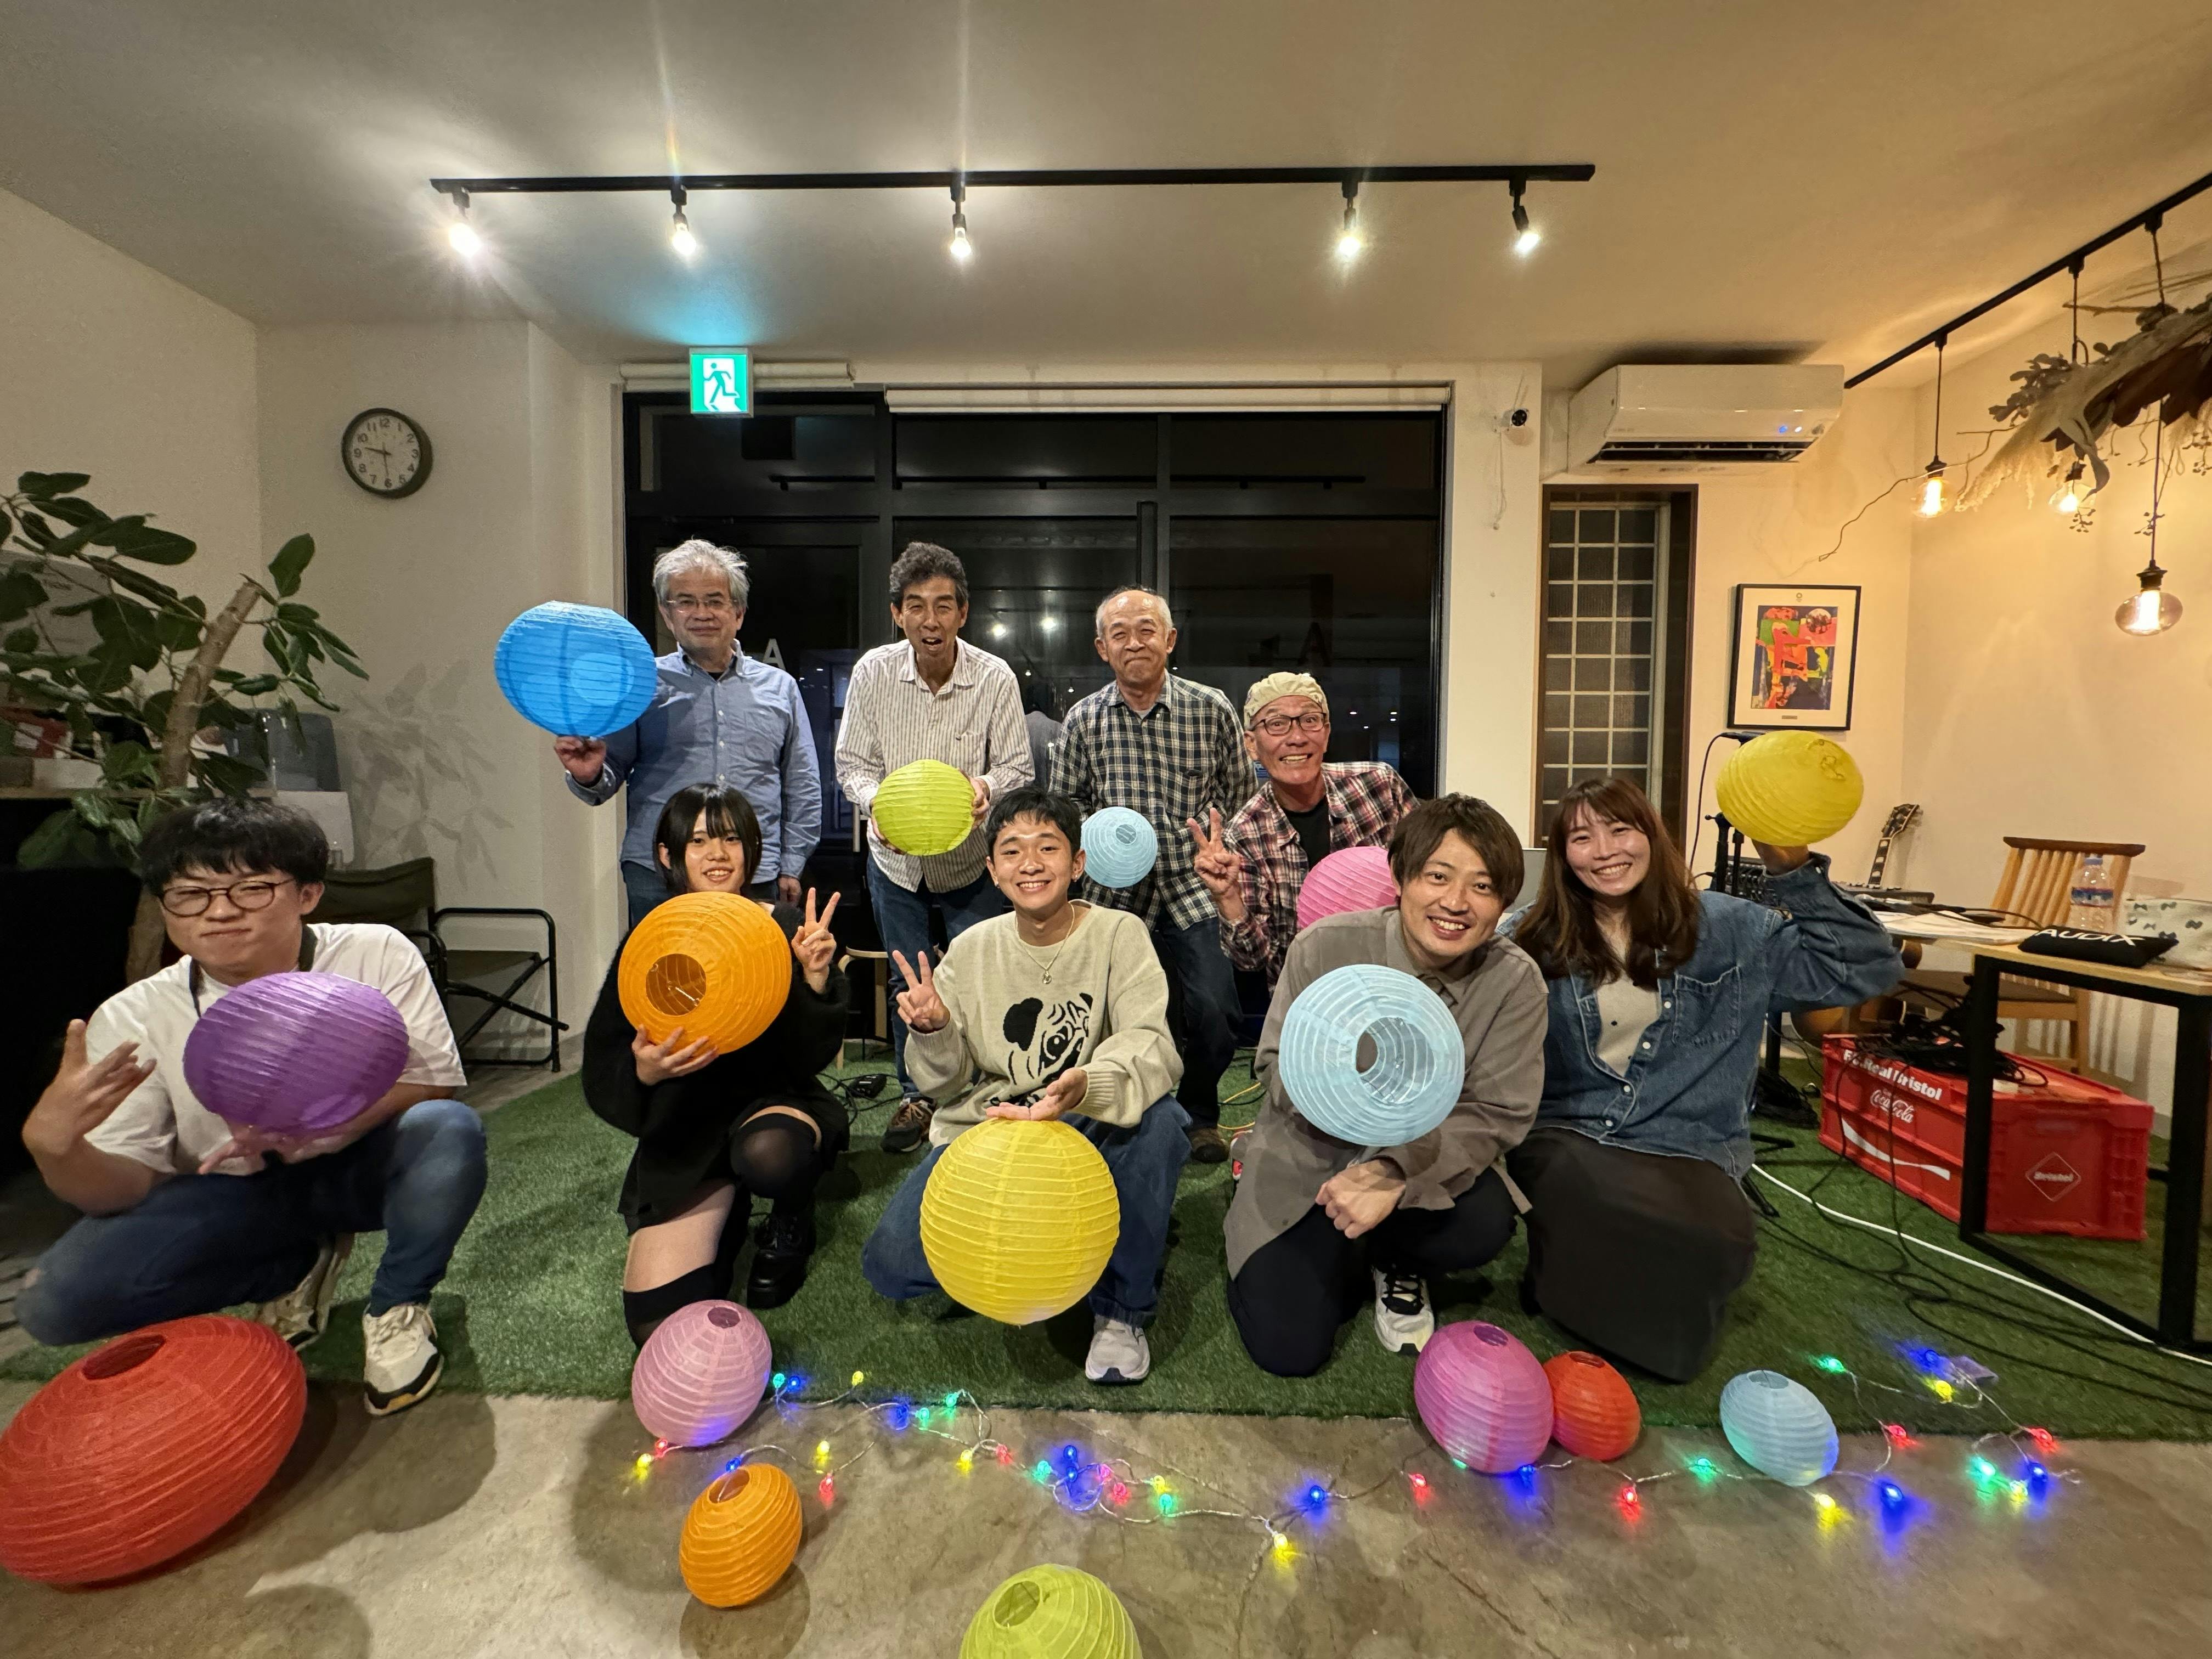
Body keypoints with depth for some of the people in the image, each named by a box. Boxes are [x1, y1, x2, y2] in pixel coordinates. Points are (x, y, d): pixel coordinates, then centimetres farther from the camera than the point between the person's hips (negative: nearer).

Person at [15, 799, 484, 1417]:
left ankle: (396, 1308, -6)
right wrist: (54, 1146, -33)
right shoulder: (133, 1018, -12)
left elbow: (434, 1083, -18)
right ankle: (297, 1266, 8)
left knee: (449, 1129, -34)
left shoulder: (378, 955, -19)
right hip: (234, 1191, 3)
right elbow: (127, 1187, -11)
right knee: (53, 1301, -19)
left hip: (362, 1167, -2)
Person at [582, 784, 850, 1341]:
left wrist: (817, 982, -28)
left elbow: (812, 1060, -10)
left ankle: (792, 1221, 1)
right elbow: (602, 1081, -4)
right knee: (659, 1323, -12)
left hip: (774, 1105, -1)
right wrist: (643, 1073, -27)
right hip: (683, 1133, 2)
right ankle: (724, 1214, 22)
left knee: (767, 1154, -39)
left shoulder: (786, 930, -9)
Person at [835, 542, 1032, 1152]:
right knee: (907, 982, 14)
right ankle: (915, 1096, 34)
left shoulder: (995, 678, -13)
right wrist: (879, 803, -23)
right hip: (896, 857, 2)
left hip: (972, 857, -1)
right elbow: (853, 763, -2)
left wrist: (986, 787, -29)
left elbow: (1017, 767, -7)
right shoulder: (873, 672, -8)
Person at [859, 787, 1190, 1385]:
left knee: (1159, 1121, -33)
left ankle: (1122, 1306, -7)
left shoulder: (1119, 934, -9)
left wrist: (1086, 1086, -45)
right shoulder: (972, 949, 0)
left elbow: (1150, 1044, -24)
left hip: (1090, 1135, -2)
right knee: (891, 1262, -17)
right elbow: (948, 1082, 4)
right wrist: (932, 1033, -19)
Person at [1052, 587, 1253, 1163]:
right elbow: (1066, 801, 14)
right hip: (1117, 891, 2)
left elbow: (1240, 794, 10)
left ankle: (1199, 1114, 21)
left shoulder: (1212, 709, 0)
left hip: (1194, 884, -1)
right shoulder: (1084, 719, 4)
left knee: (1215, 1011, -12)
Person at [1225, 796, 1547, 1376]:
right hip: (1308, 1158, -1)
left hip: (1424, 1166, 2)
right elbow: (1277, 1072, -13)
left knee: (1484, 1228, -30)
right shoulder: (1325, 947, -20)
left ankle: (1396, 1263, 7)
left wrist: (1394, 1175, -29)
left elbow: (1496, 1117, -14)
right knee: (1288, 1349, -11)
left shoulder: (1515, 981, -15)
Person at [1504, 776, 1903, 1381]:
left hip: (1686, 1149, 2)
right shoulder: (1535, 940, 1)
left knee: (1716, 1241, -30)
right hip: (1566, 1135, -1)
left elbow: (1868, 969, 3)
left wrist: (1795, 873, -7)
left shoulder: (1726, 928, 6)